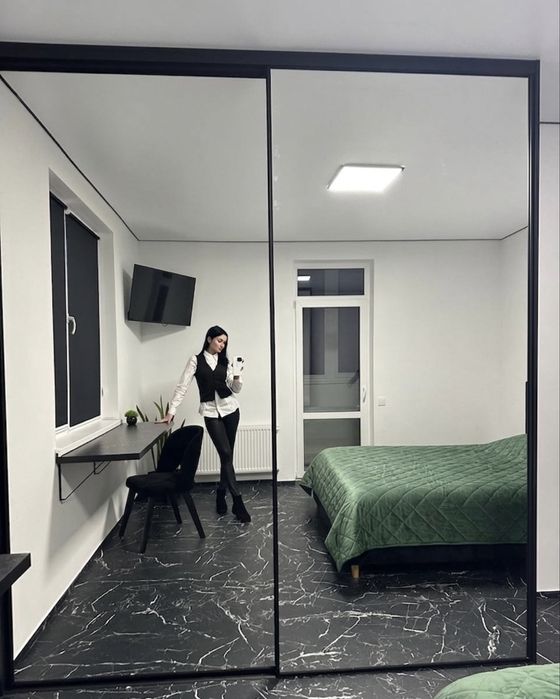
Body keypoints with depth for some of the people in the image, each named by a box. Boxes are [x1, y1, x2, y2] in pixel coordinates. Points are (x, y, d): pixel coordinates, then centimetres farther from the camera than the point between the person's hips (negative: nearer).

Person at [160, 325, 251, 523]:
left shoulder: (225, 361, 8)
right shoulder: (196, 360, -1)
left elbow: (235, 389, 8)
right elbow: (182, 386, -5)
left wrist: (237, 376, -13)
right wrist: (171, 410, -11)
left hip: (230, 408, 3)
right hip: (211, 412, -3)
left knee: (227, 455, 6)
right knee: (226, 454, -10)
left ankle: (221, 495, 24)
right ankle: (237, 501, -5)